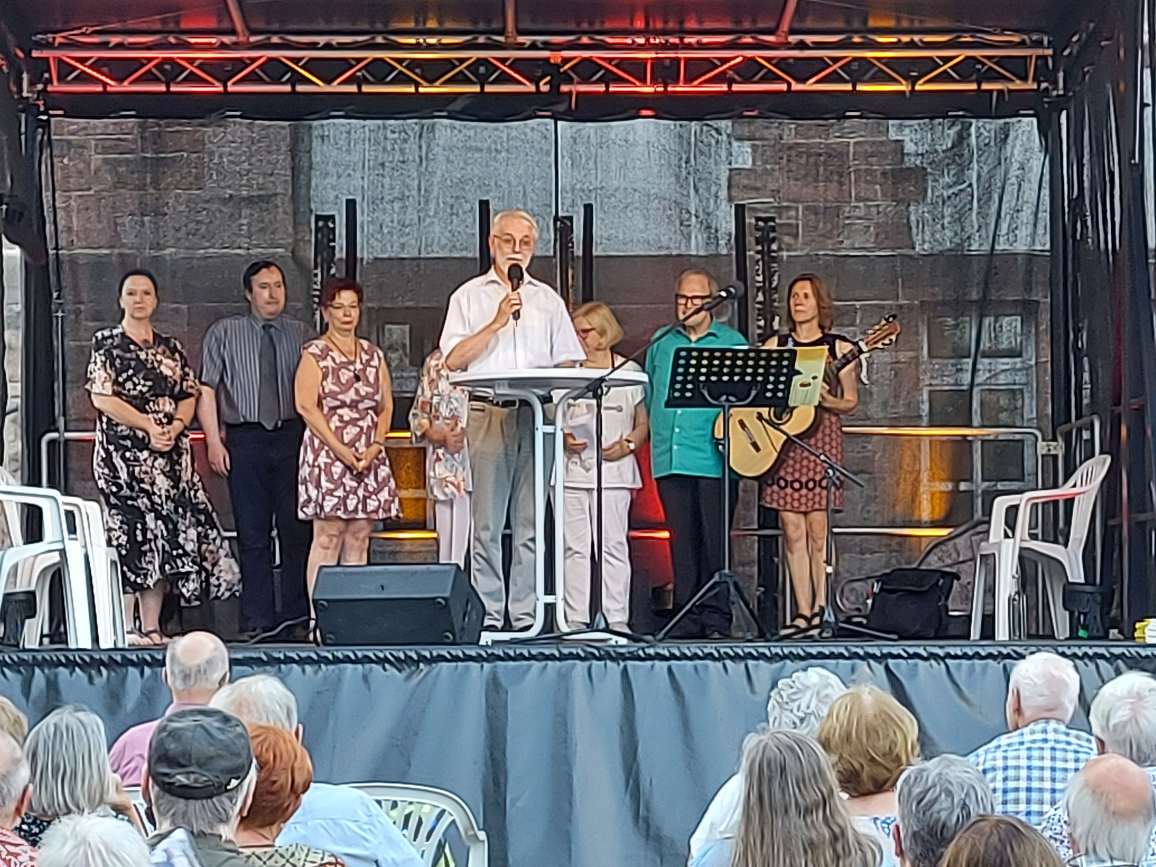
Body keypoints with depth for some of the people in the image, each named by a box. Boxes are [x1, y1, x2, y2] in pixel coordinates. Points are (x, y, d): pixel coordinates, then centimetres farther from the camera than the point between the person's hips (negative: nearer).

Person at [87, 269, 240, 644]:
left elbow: (189, 396, 13)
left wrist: (176, 426, -8)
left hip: (170, 454, 5)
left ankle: (152, 627, 5)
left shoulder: (170, 347, 16)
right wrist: (148, 427, -14)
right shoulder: (106, 343, 2)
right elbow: (102, 398, -8)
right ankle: (126, 628, -4)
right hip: (123, 453, -5)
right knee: (130, 533, -8)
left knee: (165, 539, 1)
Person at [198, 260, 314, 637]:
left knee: (297, 530, -1)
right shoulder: (223, 333, 8)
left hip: (293, 438, 1)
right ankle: (257, 620, 5)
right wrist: (214, 440, -6)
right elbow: (206, 389, 4)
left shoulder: (302, 334, 12)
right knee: (253, 535, 1)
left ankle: (297, 617, 5)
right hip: (245, 440, -1)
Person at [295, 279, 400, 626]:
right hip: (327, 453, -5)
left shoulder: (373, 355, 15)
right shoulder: (314, 355, 0)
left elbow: (386, 405, 15)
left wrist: (376, 446, -3)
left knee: (359, 538, 3)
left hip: (370, 457, 5)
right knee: (328, 536, -9)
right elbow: (307, 407, -10)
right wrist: (342, 450, -15)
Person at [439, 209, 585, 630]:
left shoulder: (548, 300, 20)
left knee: (530, 524, 0)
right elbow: (453, 359, 0)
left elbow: (569, 361, 15)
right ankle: (487, 617, -4)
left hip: (538, 415, 2)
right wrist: (496, 323, -7)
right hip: (488, 413, -2)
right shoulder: (469, 296, 12)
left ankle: (526, 617, 1)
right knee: (486, 524, -6)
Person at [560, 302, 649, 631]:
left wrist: (627, 445, -8)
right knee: (575, 547, 0)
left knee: (613, 546, -3)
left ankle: (617, 618, 1)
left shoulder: (629, 371, 9)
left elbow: (643, 424, 11)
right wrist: (564, 439, -7)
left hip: (614, 470, -1)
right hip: (571, 470, 2)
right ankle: (575, 620, 3)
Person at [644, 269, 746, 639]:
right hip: (670, 457, 3)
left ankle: (716, 619, 4)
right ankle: (687, 619, 9)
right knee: (682, 540, 5)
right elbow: (649, 395, 23)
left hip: (714, 459, -3)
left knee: (714, 540, -2)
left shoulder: (732, 343, 6)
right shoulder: (661, 342, 16)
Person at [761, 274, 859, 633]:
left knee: (818, 530, -5)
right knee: (792, 530, 0)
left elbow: (851, 401, 6)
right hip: (779, 441, 2)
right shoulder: (775, 346, 11)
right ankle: (802, 611, 5)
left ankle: (821, 610, 2)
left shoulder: (838, 347, 5)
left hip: (821, 436, -2)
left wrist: (828, 401, -14)